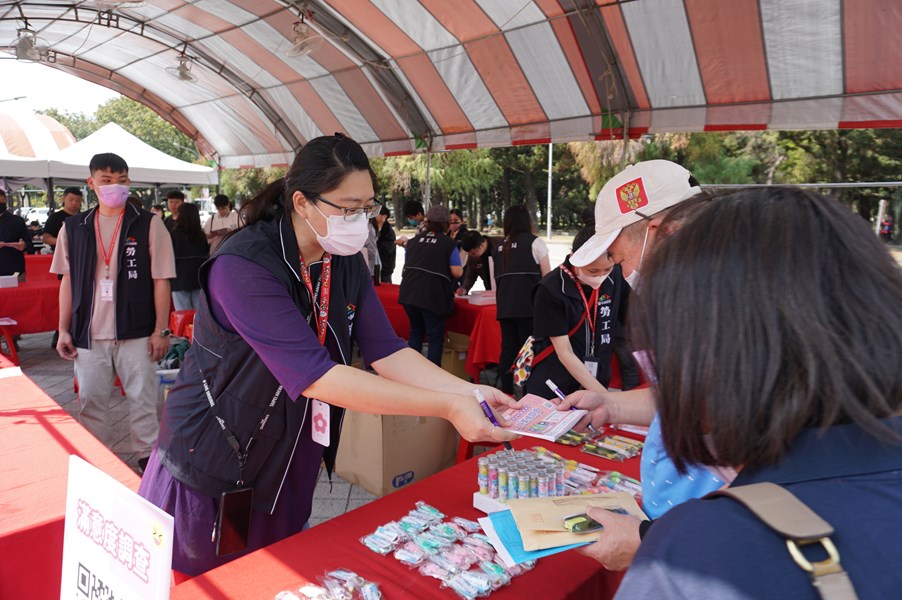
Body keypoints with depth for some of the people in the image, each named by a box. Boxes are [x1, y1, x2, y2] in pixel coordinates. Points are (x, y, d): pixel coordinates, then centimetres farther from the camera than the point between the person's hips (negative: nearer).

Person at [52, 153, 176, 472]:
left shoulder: (149, 224, -3)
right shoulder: (74, 227, 6)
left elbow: (160, 280, -4)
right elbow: (68, 281, 10)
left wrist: (161, 330, -8)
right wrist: (64, 329, 6)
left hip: (136, 332, -3)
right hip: (88, 334, 3)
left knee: (142, 399, 5)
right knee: (90, 401, 12)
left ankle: (147, 457, 21)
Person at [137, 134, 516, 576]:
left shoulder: (346, 263, -5)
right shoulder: (243, 266, -28)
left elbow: (387, 353, -10)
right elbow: (316, 377, -35)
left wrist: (470, 392, -25)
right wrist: (447, 407, -37)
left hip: (289, 463, 6)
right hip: (210, 467, -6)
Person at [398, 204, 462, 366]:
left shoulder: (414, 241, 13)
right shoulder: (449, 243, -3)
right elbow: (457, 272, -9)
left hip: (408, 292, 5)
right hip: (433, 296, -5)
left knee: (416, 332, 21)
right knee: (435, 336, 4)